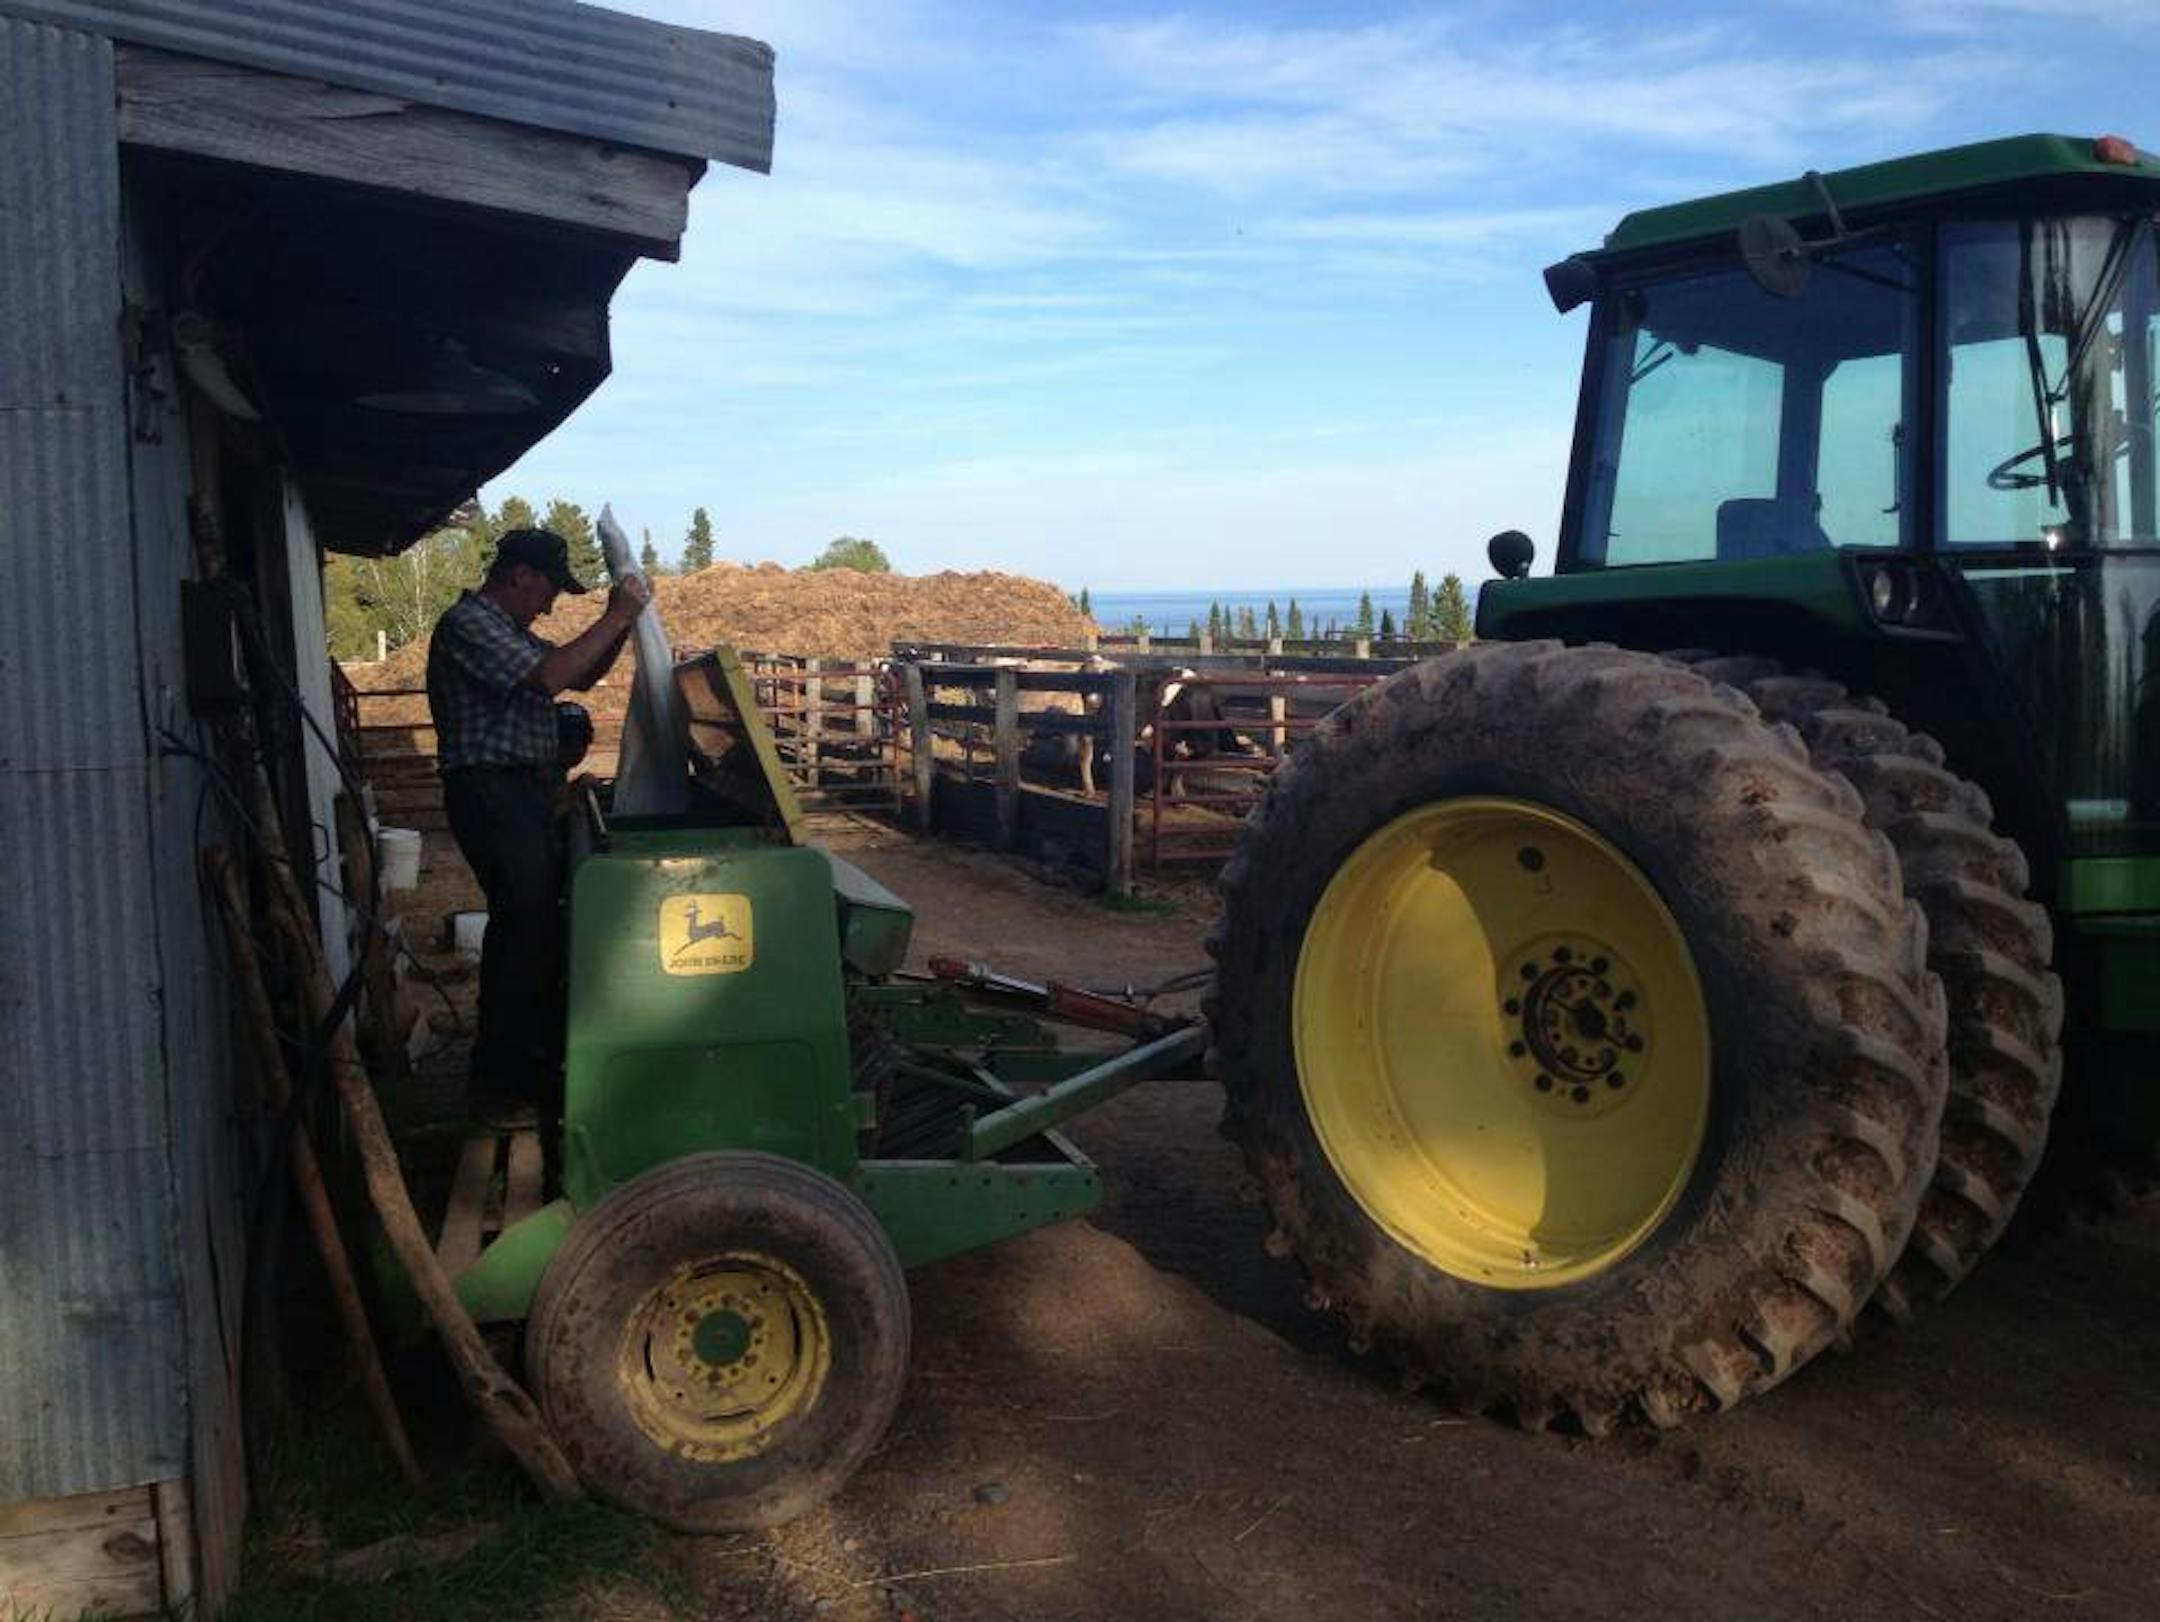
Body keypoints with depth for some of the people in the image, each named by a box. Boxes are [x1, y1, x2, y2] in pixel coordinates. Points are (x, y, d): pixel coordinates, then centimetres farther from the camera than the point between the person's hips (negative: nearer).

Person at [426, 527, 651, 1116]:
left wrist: (622, 620, 9)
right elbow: (549, 676, -21)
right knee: (525, 921, -13)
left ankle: (538, 1056, 20)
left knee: (542, 920, 10)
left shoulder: (507, 630, 21)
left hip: (526, 793, 10)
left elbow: (581, 676, 24)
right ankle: (498, 1082, -7)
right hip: (491, 792, -10)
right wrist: (615, 618, -14)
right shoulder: (468, 623, -10)